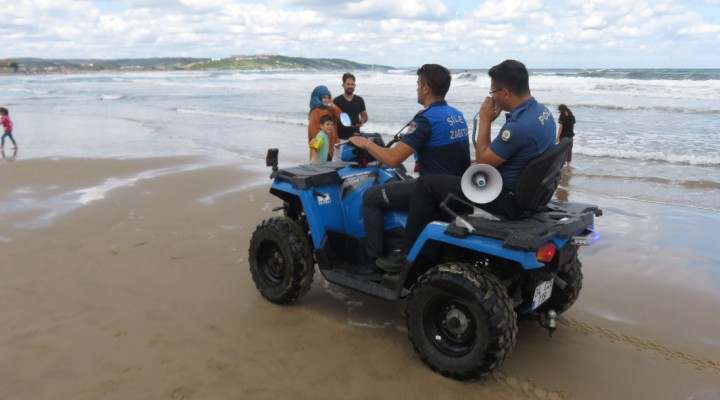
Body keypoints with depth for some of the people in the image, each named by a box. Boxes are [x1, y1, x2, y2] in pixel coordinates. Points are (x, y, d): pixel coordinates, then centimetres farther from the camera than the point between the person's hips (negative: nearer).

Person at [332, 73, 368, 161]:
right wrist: (335, 139, -10)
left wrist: (362, 121, -6)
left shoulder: (359, 100, 9)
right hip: (341, 139, -3)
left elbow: (365, 115, 20)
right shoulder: (336, 101, -2)